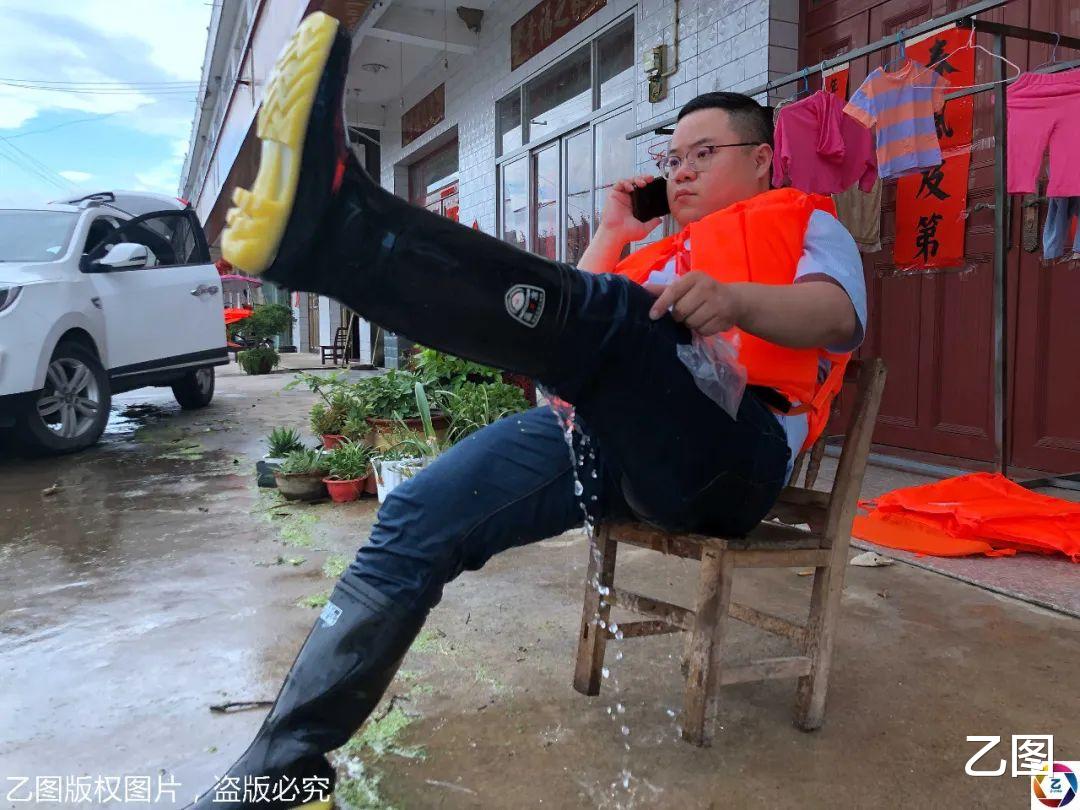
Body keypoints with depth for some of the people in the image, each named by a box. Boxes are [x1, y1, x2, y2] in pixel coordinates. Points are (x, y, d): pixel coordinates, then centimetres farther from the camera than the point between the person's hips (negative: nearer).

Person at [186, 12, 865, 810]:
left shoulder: (805, 221, 20)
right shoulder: (660, 254, 36)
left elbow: (841, 317, -4)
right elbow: (576, 333, 26)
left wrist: (736, 299, -23)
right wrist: (612, 234, 26)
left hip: (728, 454, -5)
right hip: (605, 442, 6)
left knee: (605, 312, -34)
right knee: (414, 523, -11)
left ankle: (326, 220, -52)